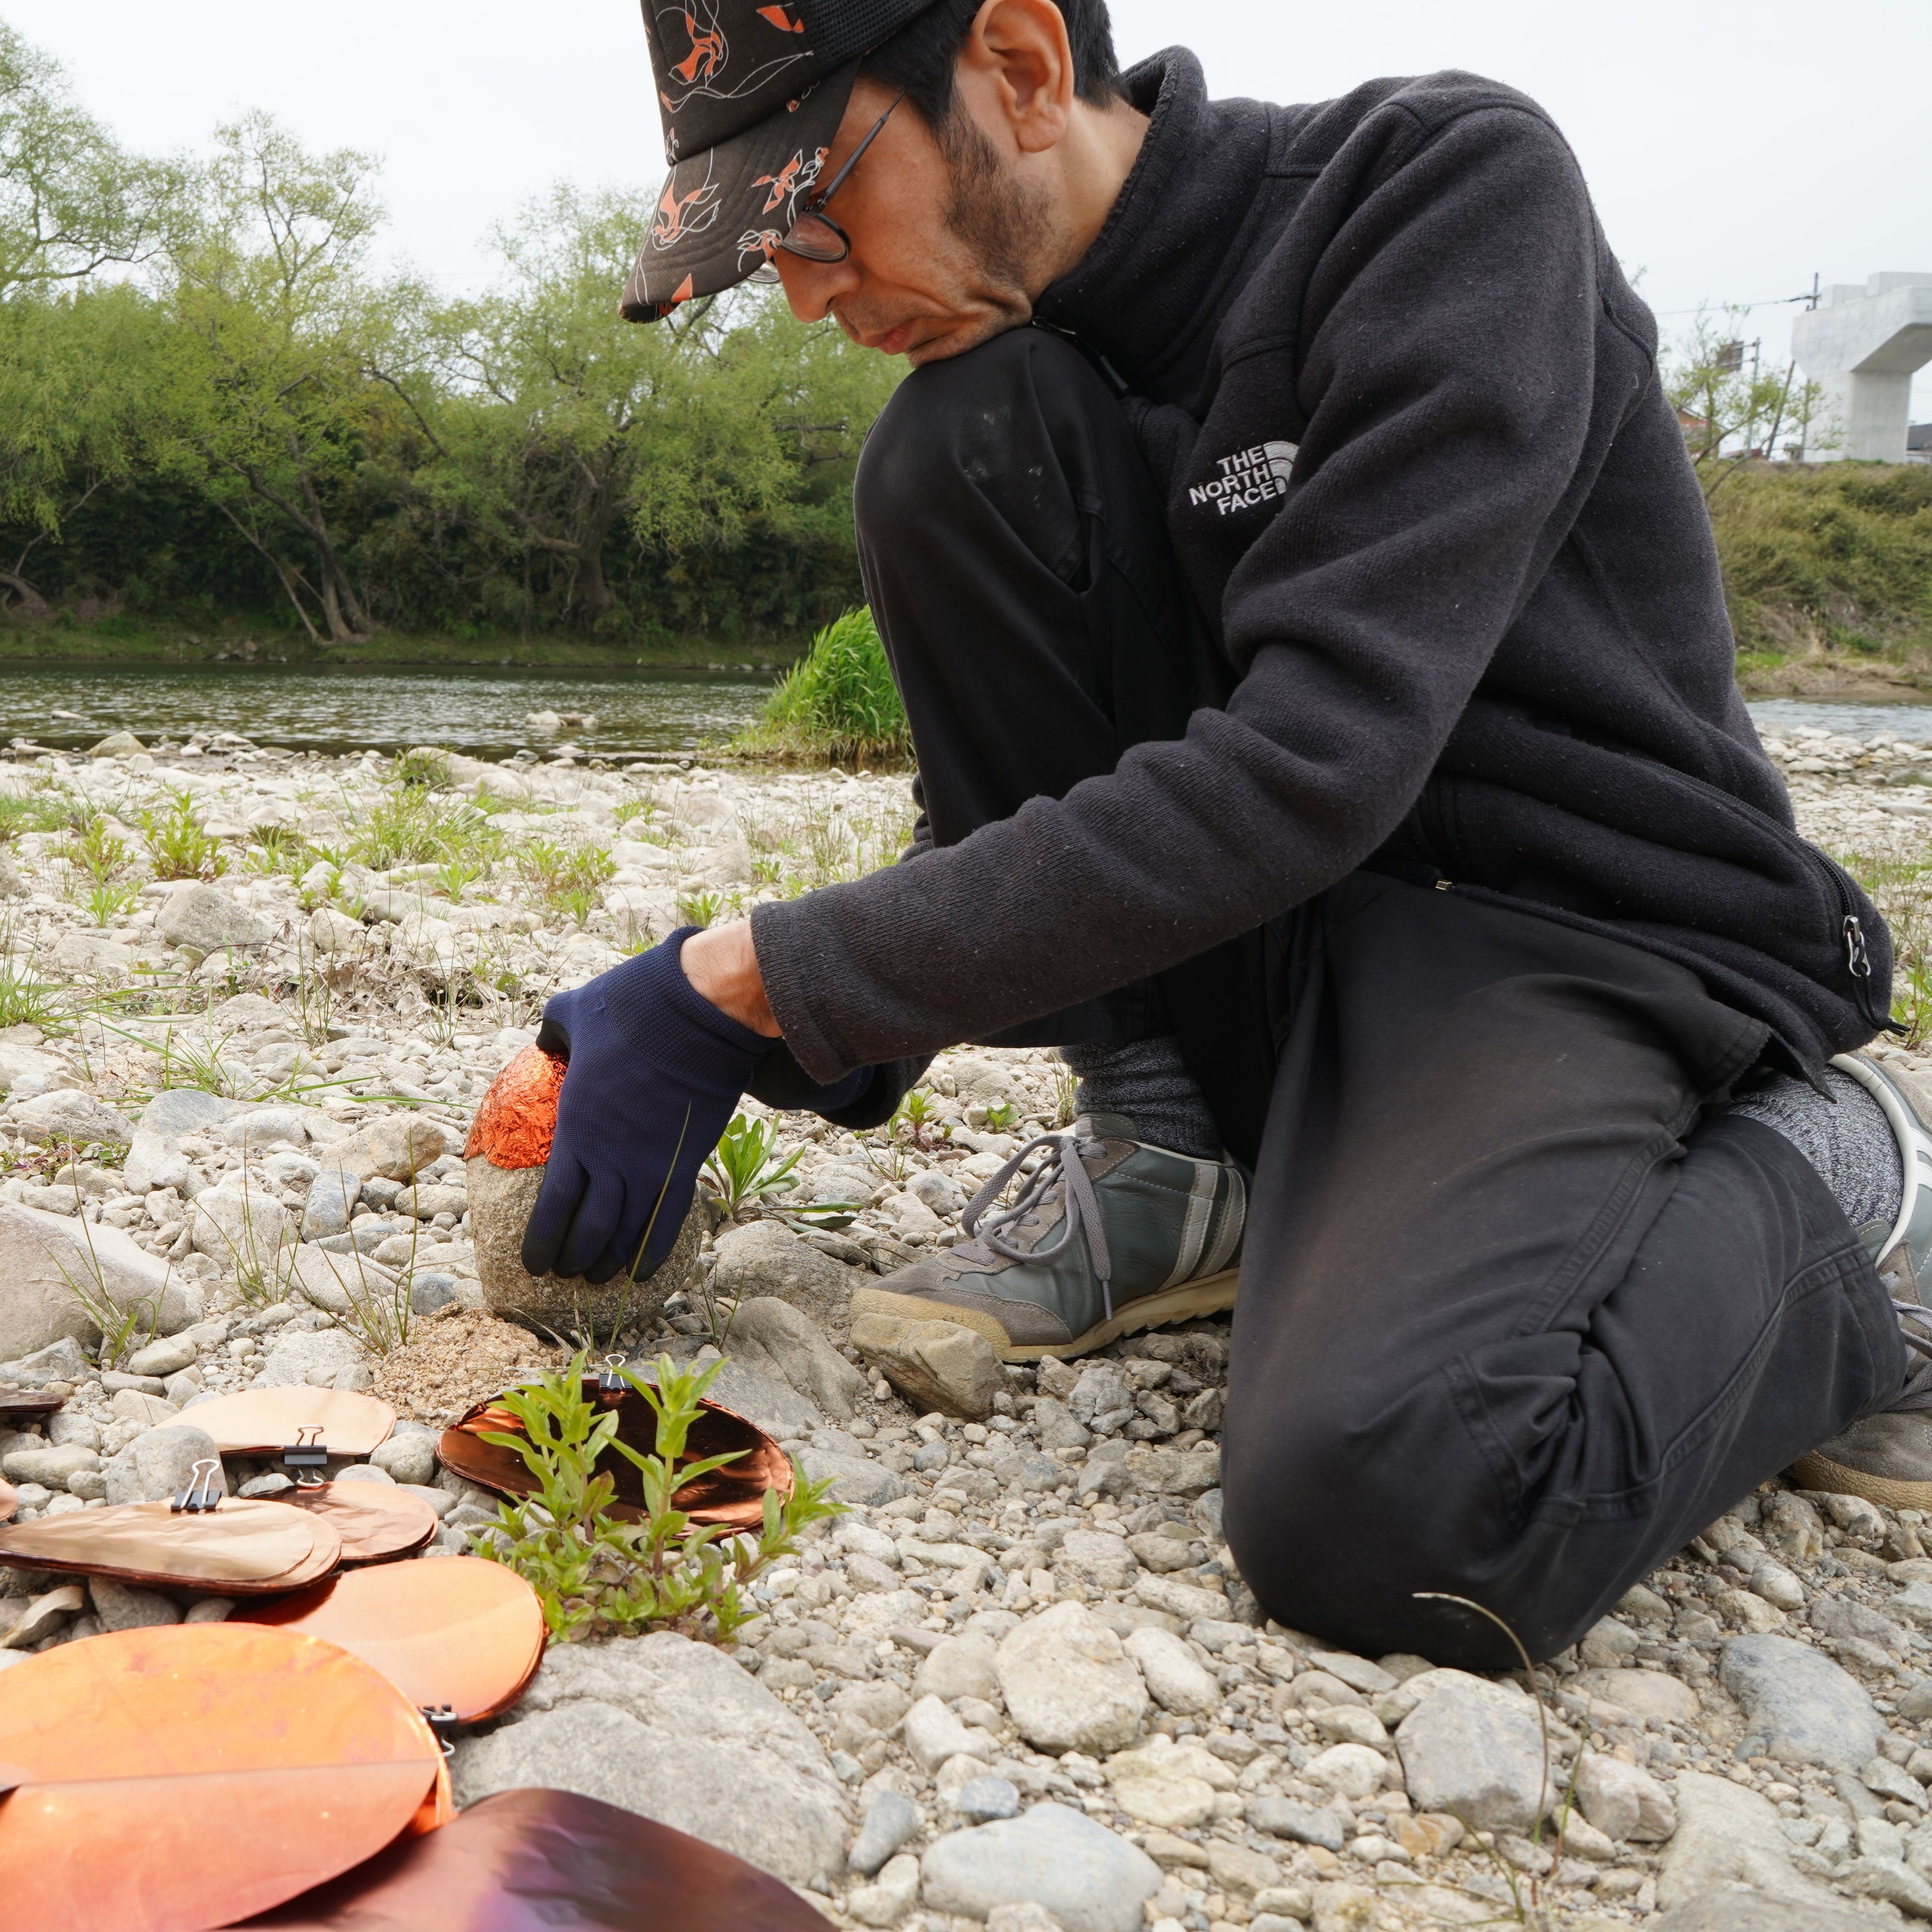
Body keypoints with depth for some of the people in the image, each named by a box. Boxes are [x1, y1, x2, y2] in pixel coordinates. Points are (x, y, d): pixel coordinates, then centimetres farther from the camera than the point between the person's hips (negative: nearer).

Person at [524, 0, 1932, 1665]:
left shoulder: (1449, 187, -16)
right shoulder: (1003, 327, 5)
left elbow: (1305, 770, -27)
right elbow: (1030, 815, 12)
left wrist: (757, 985, -25)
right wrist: (794, 1015, -9)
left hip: (1581, 943, -6)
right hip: (1262, 941, 6)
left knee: (1378, 1501, -35)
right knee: (957, 437, -12)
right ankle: (1172, 1168, -4)